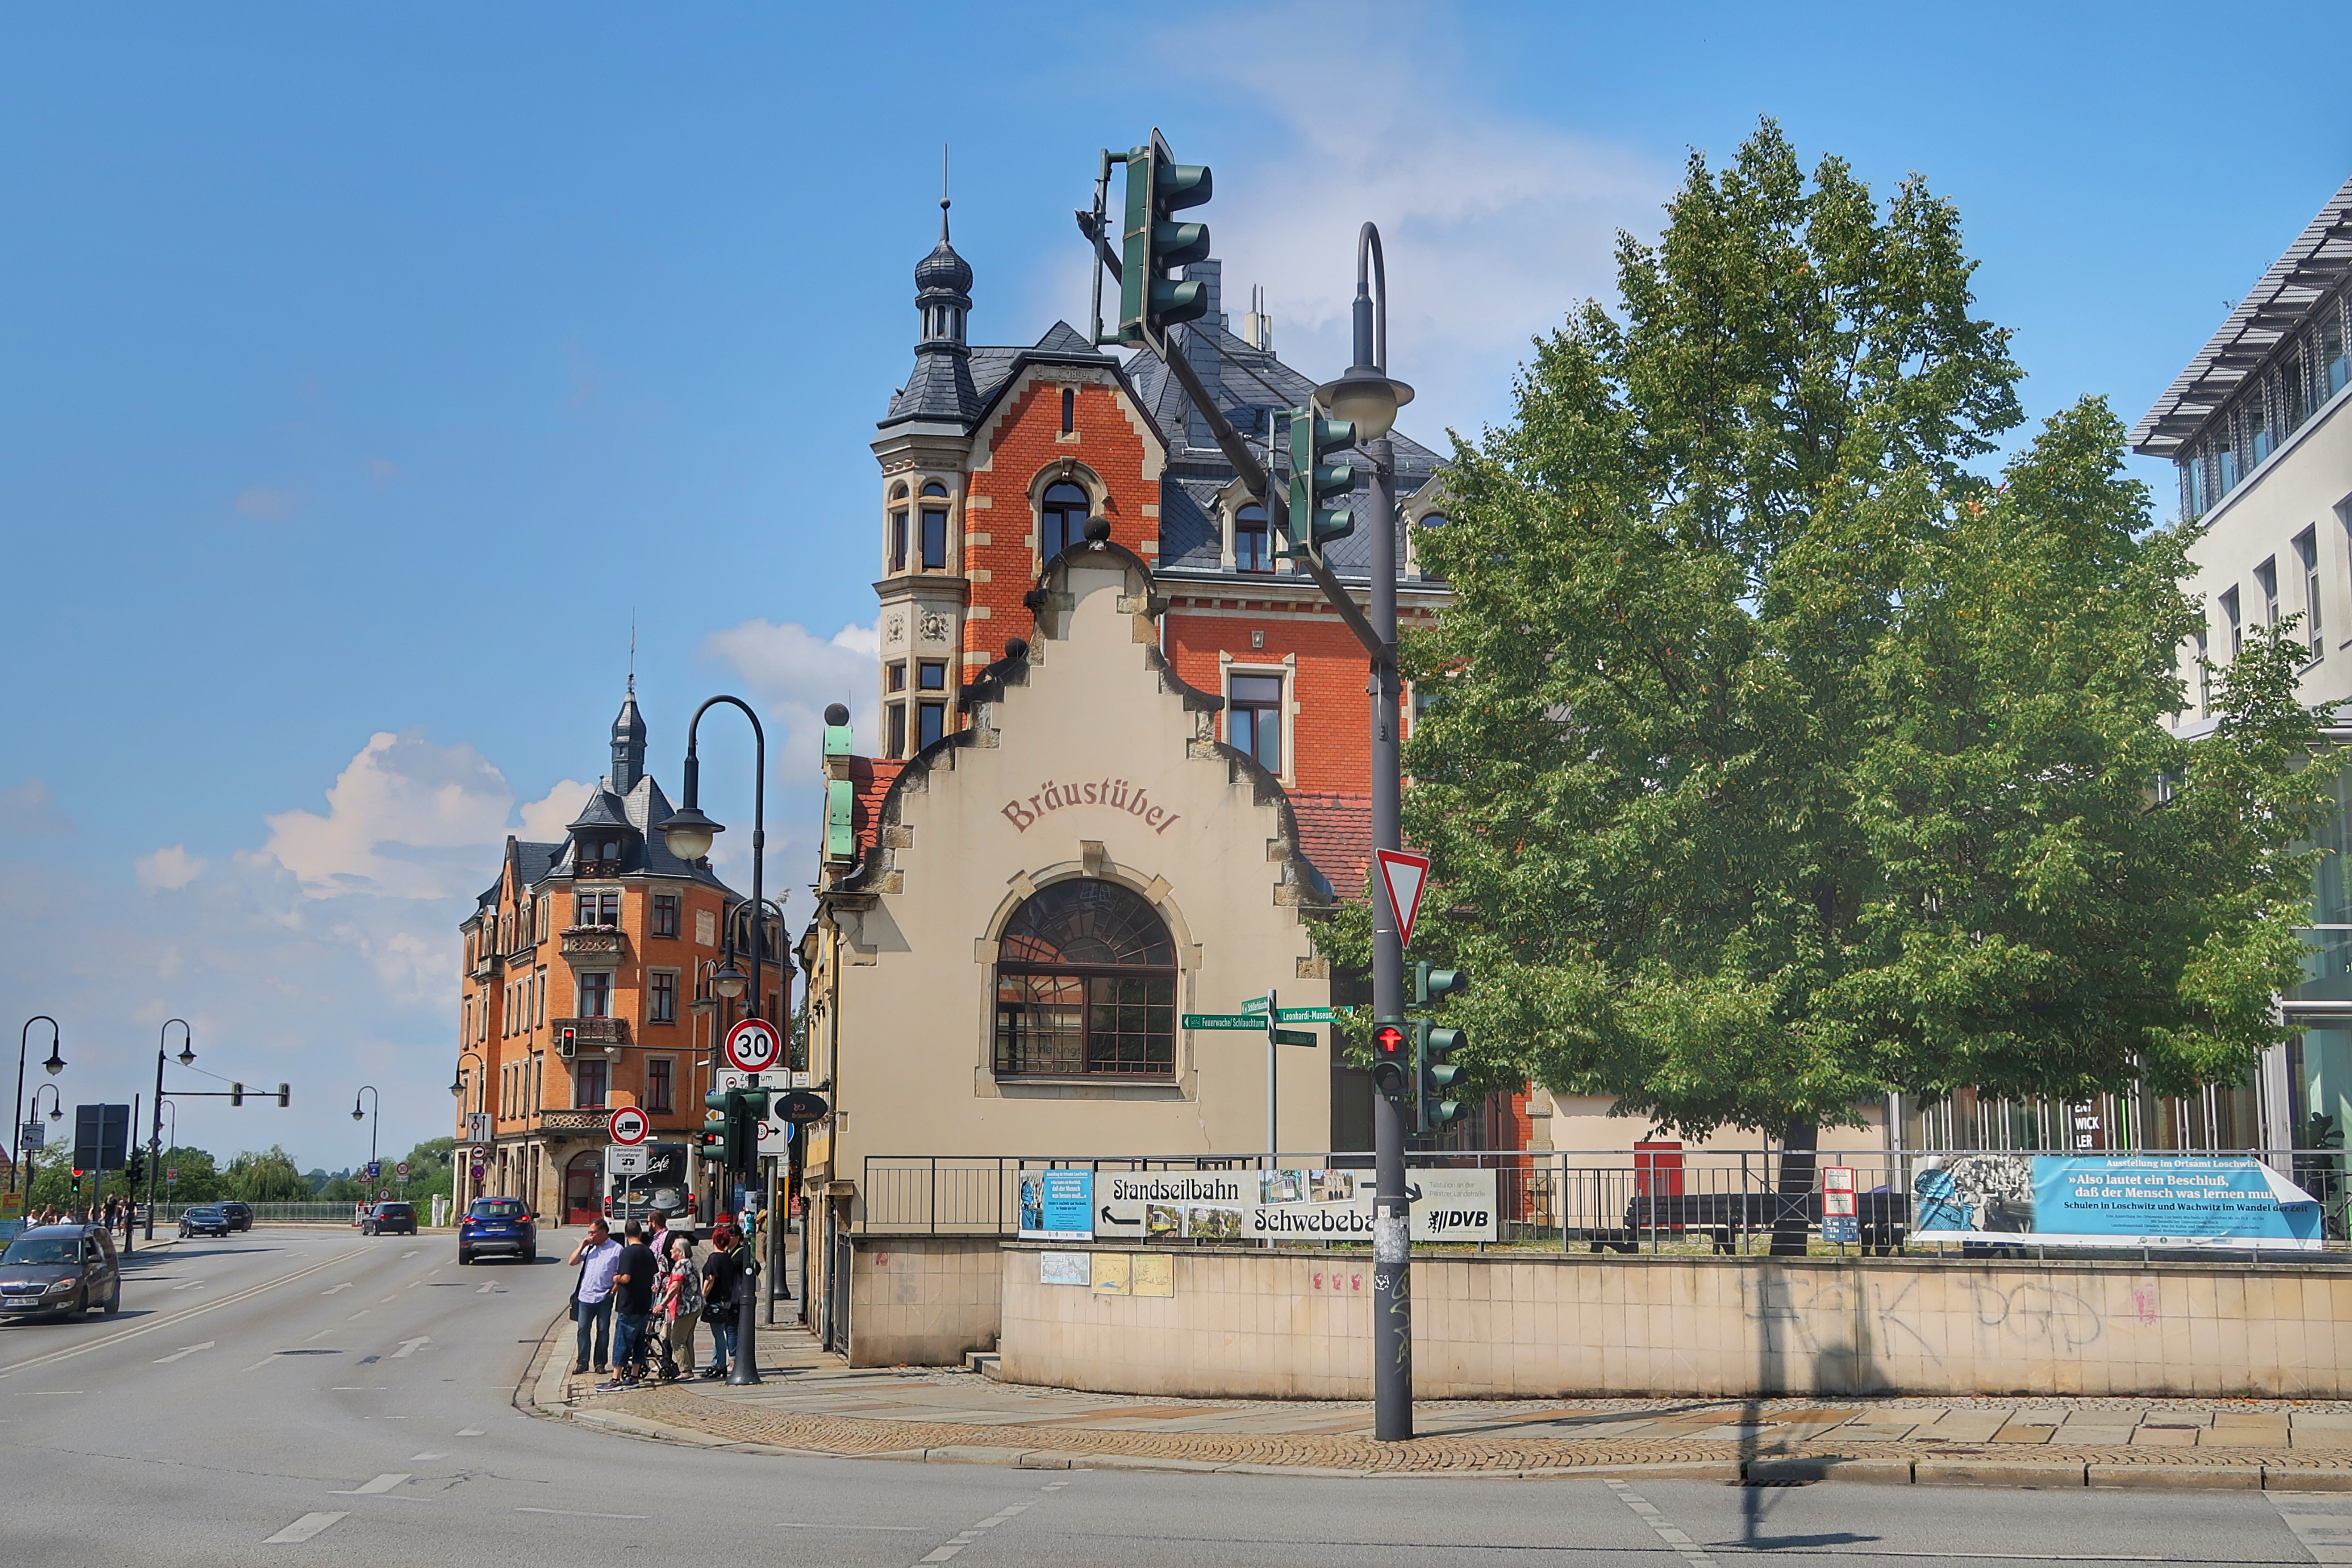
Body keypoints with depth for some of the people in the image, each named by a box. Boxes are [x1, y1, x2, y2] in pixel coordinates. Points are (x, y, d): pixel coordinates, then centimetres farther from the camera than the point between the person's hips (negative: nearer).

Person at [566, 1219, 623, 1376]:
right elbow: (572, 1262, 9)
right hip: (586, 1296, 4)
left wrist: (613, 1290, -9)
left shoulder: (617, 1249, -2)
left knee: (603, 1331, 5)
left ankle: (600, 1363, 13)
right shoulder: (589, 1248, 12)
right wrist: (582, 1246, 0)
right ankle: (582, 1362, 10)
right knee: (583, 1329, 3)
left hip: (604, 1298, -4)